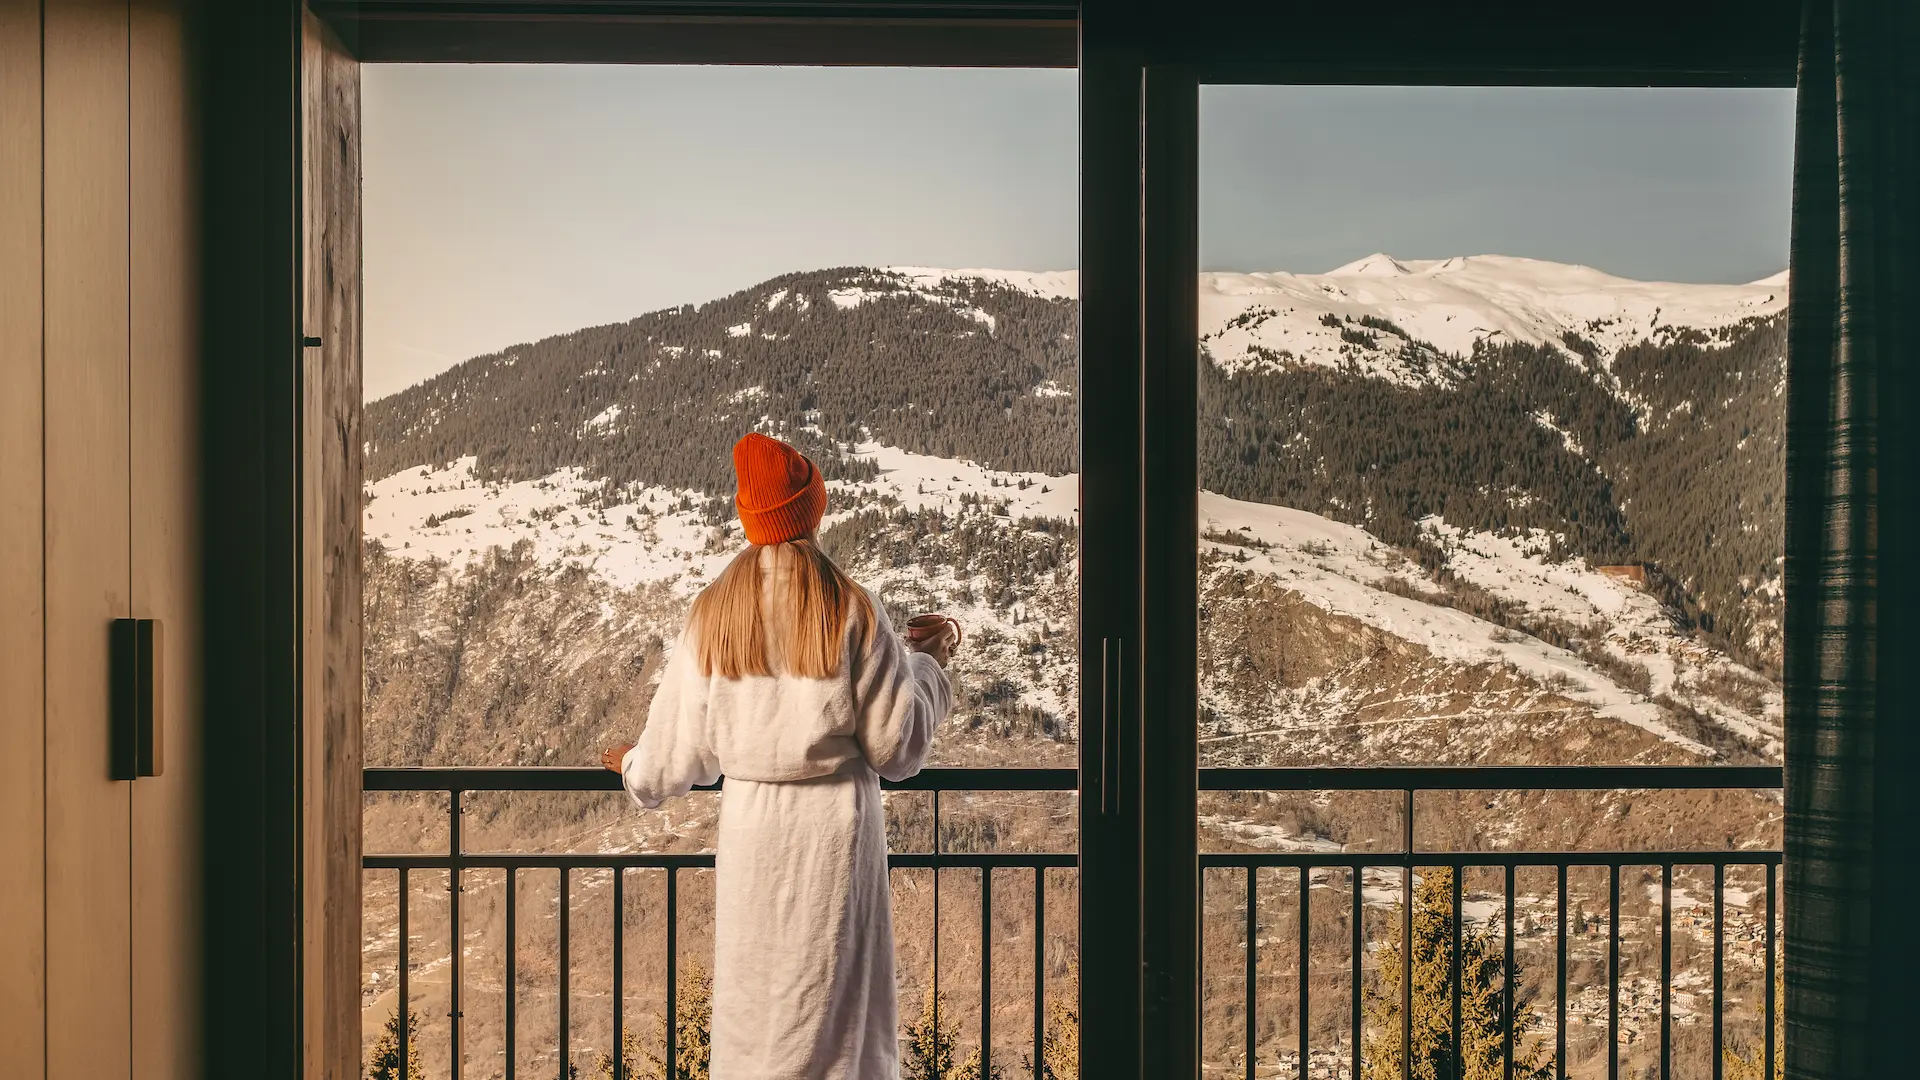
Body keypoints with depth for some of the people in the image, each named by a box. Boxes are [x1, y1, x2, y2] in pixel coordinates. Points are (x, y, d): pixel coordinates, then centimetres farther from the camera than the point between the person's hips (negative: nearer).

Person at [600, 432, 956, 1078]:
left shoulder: (712, 615, -3)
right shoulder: (852, 612, -10)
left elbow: (679, 745, 3)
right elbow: (897, 745, -7)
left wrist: (637, 768, 25)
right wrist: (926, 662, 9)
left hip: (750, 821, 2)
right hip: (836, 823, -2)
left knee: (753, 998, 13)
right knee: (836, 1002, 9)